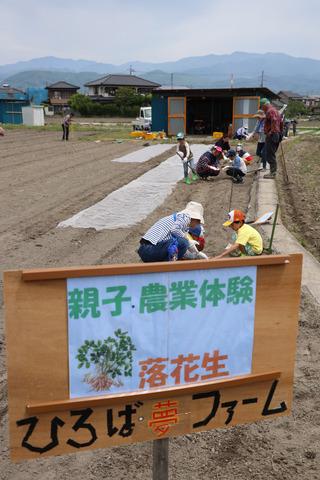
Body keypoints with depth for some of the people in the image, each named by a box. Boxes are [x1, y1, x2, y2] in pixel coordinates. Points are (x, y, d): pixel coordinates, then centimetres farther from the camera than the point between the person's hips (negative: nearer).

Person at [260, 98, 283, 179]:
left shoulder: (270, 111, -12)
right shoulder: (275, 110, 21)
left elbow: (274, 121, -29)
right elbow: (281, 122, 26)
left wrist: (271, 131, -24)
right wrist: (280, 132, 27)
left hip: (271, 136, -11)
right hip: (277, 135, 11)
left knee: (270, 155, -8)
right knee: (271, 154, 16)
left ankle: (273, 173, -7)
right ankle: (273, 172, 20)